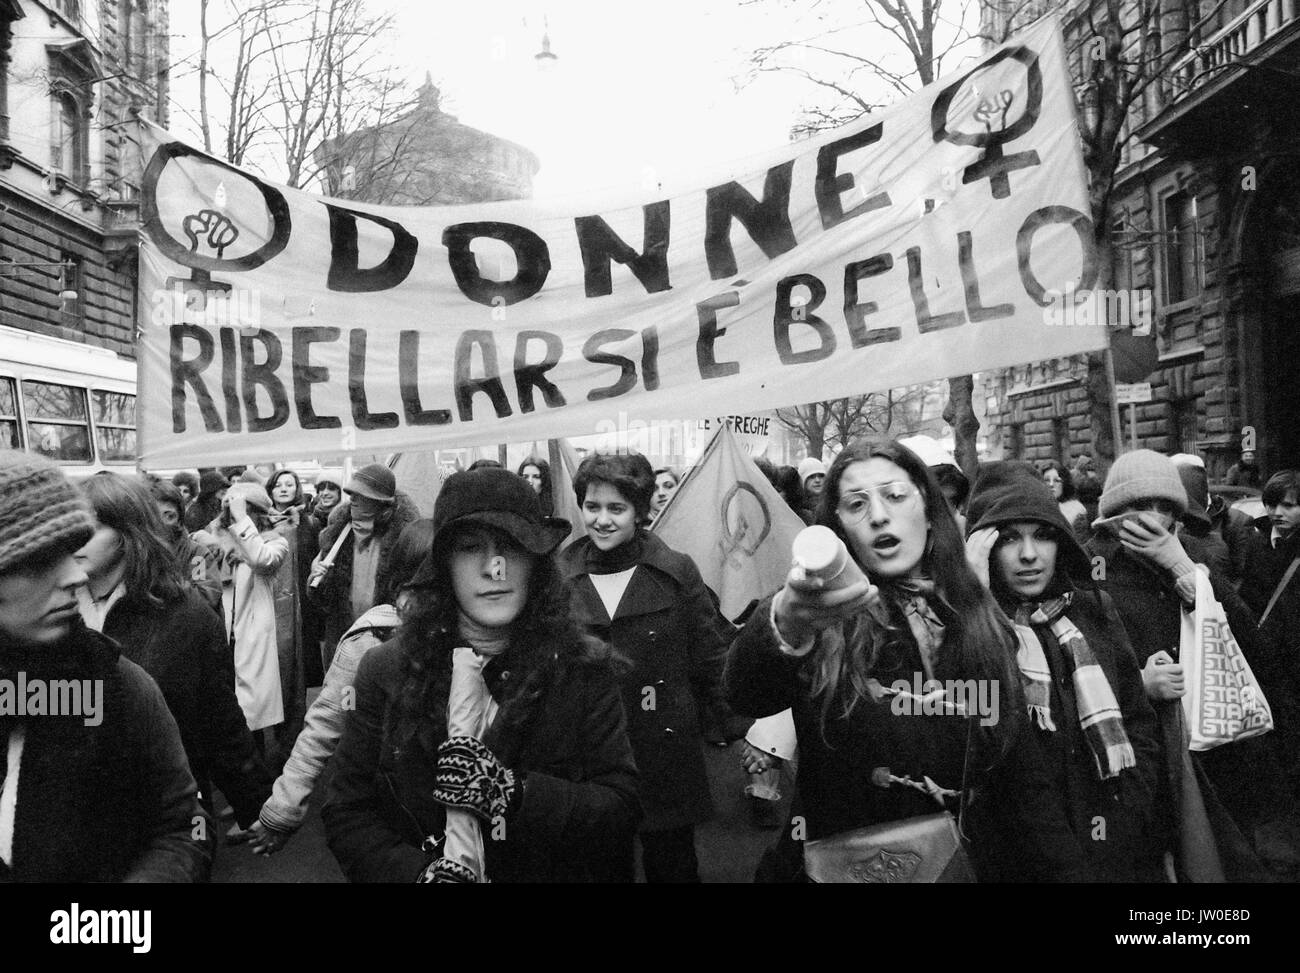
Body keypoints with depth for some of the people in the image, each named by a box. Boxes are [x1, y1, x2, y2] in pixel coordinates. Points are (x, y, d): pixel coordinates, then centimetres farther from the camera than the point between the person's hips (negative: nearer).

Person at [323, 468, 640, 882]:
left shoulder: (584, 668, -13)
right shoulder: (386, 672, -10)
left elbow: (622, 813, -16)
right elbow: (346, 812, -7)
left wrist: (512, 792, -30)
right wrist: (415, 871, -24)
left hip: (554, 872, 0)